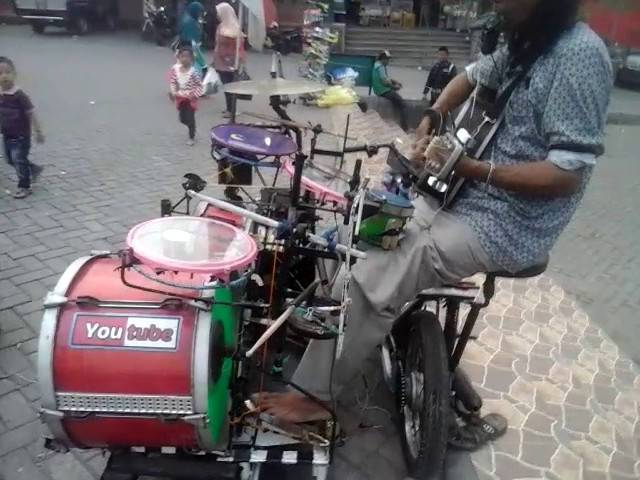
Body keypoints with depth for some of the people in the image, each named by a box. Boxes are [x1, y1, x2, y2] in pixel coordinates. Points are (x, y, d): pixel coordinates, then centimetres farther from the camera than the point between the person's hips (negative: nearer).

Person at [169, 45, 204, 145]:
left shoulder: (193, 71, -19)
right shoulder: (175, 69, -6)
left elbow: (199, 85, -12)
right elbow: (172, 81, 4)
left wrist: (195, 95, -18)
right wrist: (173, 92, -4)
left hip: (190, 98, -4)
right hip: (180, 98, 5)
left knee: (190, 118, -1)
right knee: (182, 119, 10)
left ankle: (191, 137, 15)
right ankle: (191, 128, 41)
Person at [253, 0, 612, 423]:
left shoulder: (579, 55, -20)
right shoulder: (525, 42, 8)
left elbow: (568, 174, -25)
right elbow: (472, 77, 25)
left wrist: (473, 168, -29)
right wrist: (429, 125, 9)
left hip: (509, 226, -10)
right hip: (464, 196, 10)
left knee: (369, 281, -17)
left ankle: (314, 393, -1)